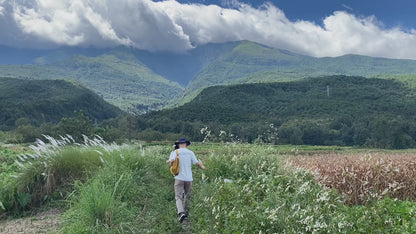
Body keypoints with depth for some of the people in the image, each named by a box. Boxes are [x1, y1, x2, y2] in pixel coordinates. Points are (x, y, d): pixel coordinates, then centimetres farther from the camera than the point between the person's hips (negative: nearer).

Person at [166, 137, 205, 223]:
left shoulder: (175, 152, 0)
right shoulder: (190, 153, 4)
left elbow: (171, 162, -16)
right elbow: (197, 163, 3)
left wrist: (170, 162, 7)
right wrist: (202, 167, 22)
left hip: (179, 178, -2)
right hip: (189, 178, 2)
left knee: (178, 197, -4)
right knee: (187, 197, 16)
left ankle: (181, 213, -26)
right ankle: (185, 213, 24)